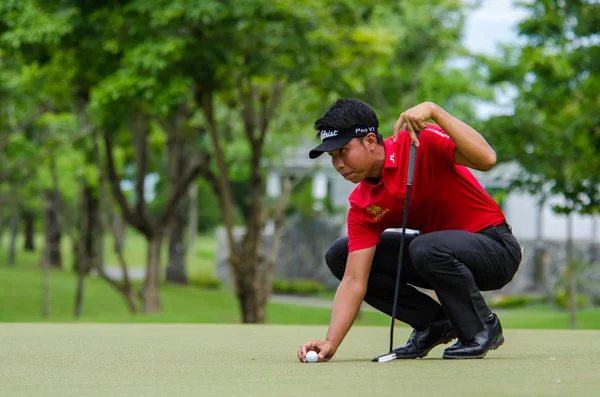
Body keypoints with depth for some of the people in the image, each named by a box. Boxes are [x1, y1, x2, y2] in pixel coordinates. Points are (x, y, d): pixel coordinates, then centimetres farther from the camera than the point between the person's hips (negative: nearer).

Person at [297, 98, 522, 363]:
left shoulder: (423, 142, -21)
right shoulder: (363, 205, -6)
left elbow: (486, 159, -38)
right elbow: (354, 280, -11)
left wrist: (434, 111, -42)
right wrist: (331, 343, -24)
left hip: (496, 247, -7)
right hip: (440, 250, 7)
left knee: (425, 248, -38)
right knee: (339, 255, -3)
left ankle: (483, 327, -11)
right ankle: (436, 323, 2)